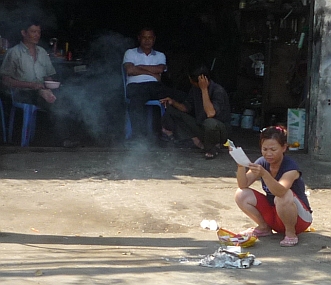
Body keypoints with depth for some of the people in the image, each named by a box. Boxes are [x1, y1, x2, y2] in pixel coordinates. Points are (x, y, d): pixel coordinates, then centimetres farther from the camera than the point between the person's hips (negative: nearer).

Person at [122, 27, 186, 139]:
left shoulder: (160, 55, 29)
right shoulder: (130, 53, 23)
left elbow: (160, 69, 5)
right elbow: (130, 70, 2)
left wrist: (139, 67, 5)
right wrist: (151, 72, 4)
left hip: (155, 85, 3)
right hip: (136, 86, -3)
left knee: (182, 96, -26)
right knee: (136, 102, -42)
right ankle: (139, 137, -51)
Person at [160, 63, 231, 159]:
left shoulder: (218, 91, -26)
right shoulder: (195, 89, -4)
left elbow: (210, 113, -40)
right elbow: (187, 107, 9)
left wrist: (204, 89, -35)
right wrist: (173, 102, -11)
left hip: (220, 130, -6)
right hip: (199, 125, 7)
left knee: (210, 122, -43)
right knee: (171, 109, 3)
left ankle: (213, 146, -10)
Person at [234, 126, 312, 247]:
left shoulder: (290, 166, -23)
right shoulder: (262, 163, -6)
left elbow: (280, 192, -43)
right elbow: (243, 185, -18)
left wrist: (264, 174, -59)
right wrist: (241, 166, -36)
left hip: (299, 217, -6)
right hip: (274, 214, 6)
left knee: (284, 196, -38)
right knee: (241, 195, -14)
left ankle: (290, 233, -12)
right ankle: (264, 228, 7)